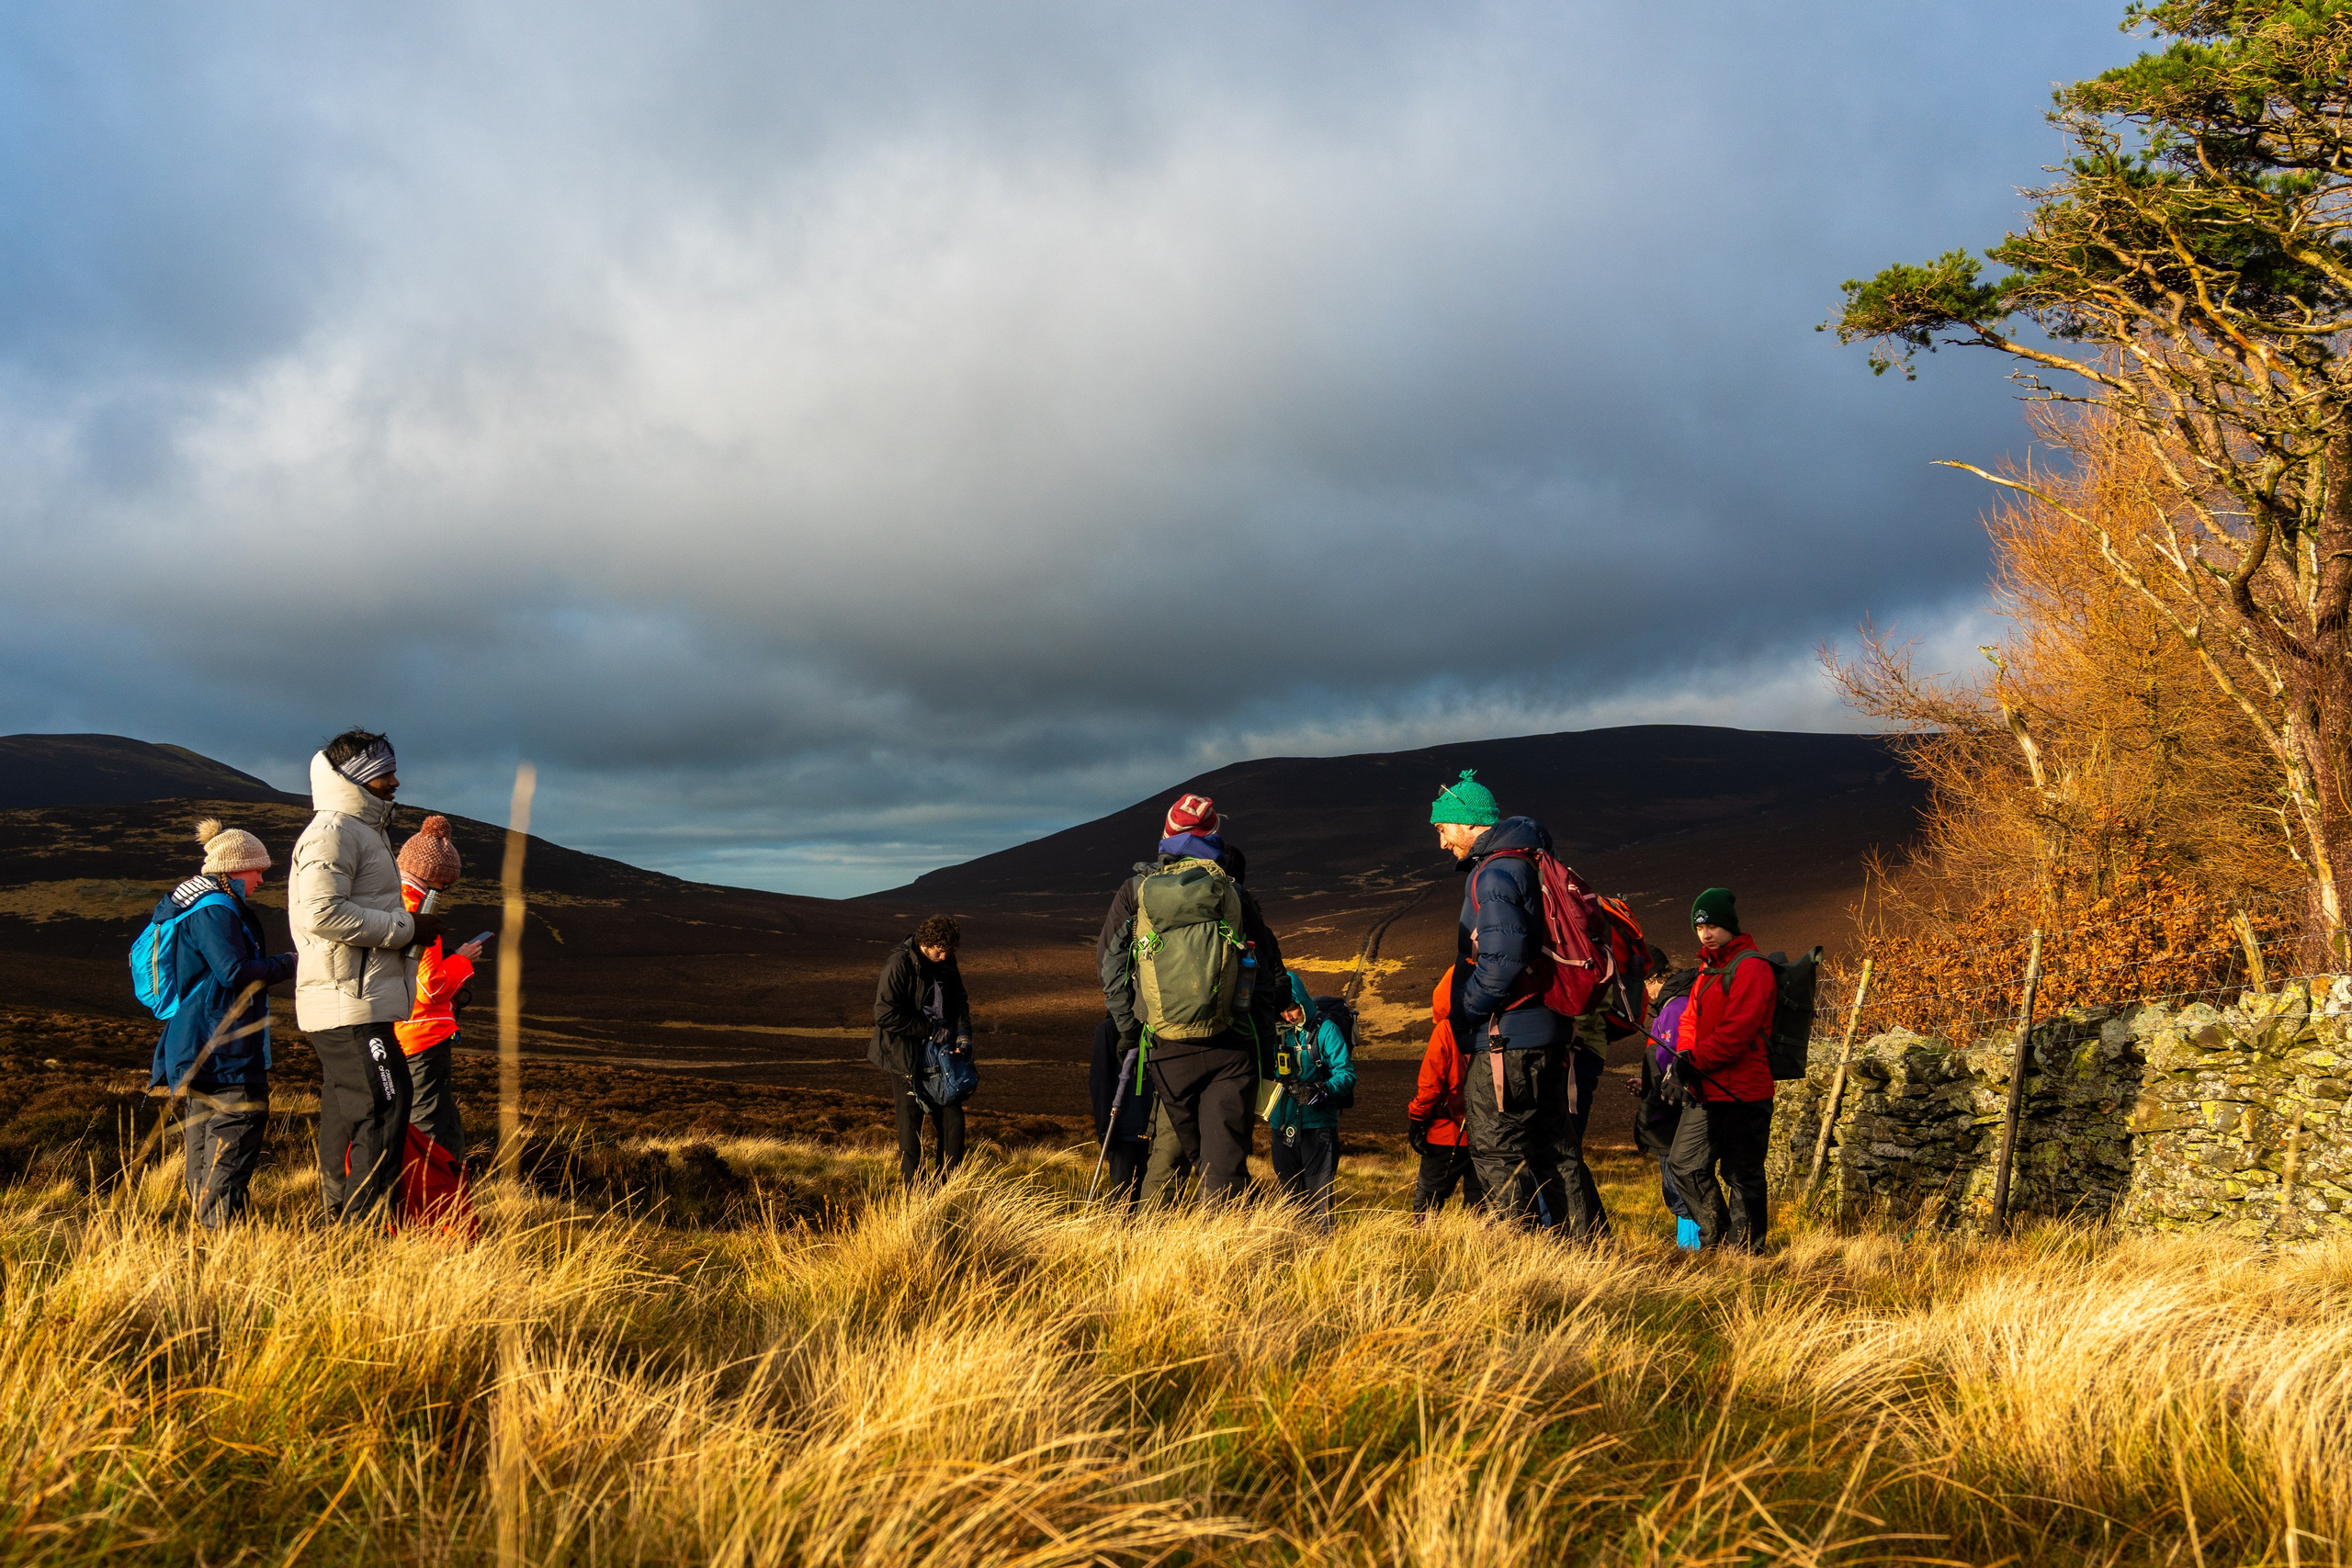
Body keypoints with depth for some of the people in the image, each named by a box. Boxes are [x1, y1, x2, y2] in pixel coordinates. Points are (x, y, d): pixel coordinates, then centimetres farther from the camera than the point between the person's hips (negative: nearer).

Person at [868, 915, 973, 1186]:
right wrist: (931, 1030, -20)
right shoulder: (899, 965, -16)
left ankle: (947, 1181, 15)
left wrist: (963, 1033, -6)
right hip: (906, 1056, -6)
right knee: (911, 1120, 0)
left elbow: (959, 1001, 14)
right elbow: (885, 1014, -21)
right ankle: (912, 1186, 9)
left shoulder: (947, 965, 3)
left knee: (952, 1117, 4)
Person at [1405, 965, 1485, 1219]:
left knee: (1427, 1197, 5)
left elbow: (1431, 1082, -10)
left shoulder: (1446, 1029, -10)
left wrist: (1417, 1119, -3)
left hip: (1448, 1133, -4)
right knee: (1480, 1201, 10)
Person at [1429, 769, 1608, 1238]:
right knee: (1557, 1153, 11)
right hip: (1550, 1034, 10)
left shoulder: (1494, 874, -13)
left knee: (1495, 1152, -4)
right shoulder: (1528, 865, 17)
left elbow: (1503, 962, -22)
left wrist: (1463, 1013, -10)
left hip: (1507, 1040, -10)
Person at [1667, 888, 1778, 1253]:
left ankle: (1744, 1249, 6)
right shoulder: (1708, 968, 20)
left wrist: (1696, 1060, -17)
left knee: (1742, 1175, -2)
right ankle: (1716, 1235, 25)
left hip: (1741, 1092, -9)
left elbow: (1737, 1030, -19)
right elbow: (1691, 1018, 21)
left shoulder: (1751, 967, -10)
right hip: (1707, 1090, 10)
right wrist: (1684, 1054, 1)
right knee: (1684, 1163, 12)